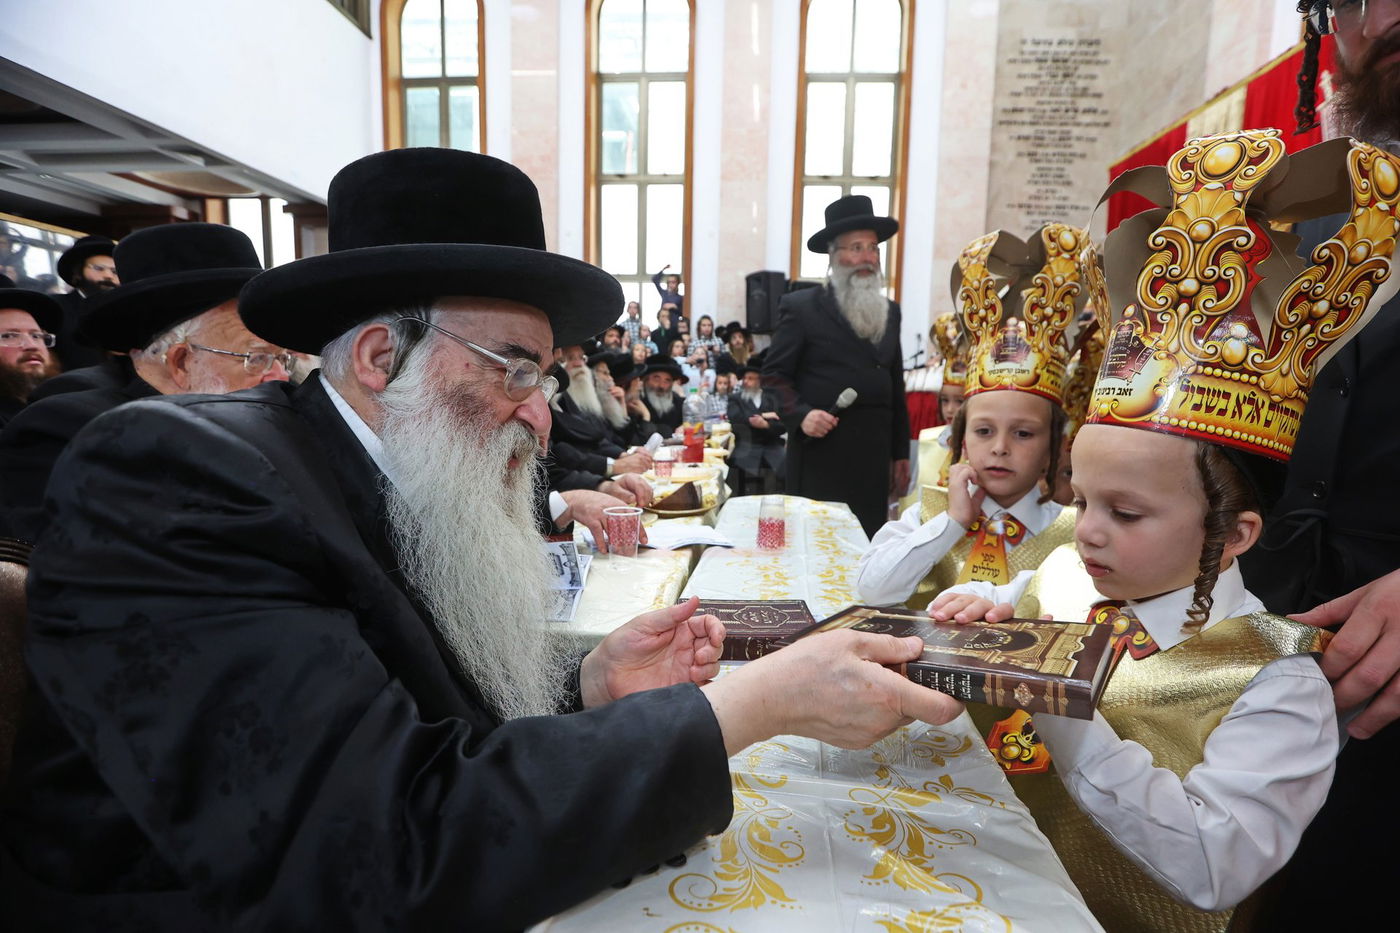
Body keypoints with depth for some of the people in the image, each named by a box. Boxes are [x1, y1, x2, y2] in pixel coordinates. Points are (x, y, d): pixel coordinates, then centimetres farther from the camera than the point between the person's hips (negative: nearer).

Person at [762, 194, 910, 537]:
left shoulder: (890, 312, 16)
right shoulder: (801, 306, 0)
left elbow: (896, 387, 18)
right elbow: (774, 375, -2)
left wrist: (901, 453, 16)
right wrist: (800, 415, -18)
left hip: (874, 457, 5)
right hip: (821, 454, -5)